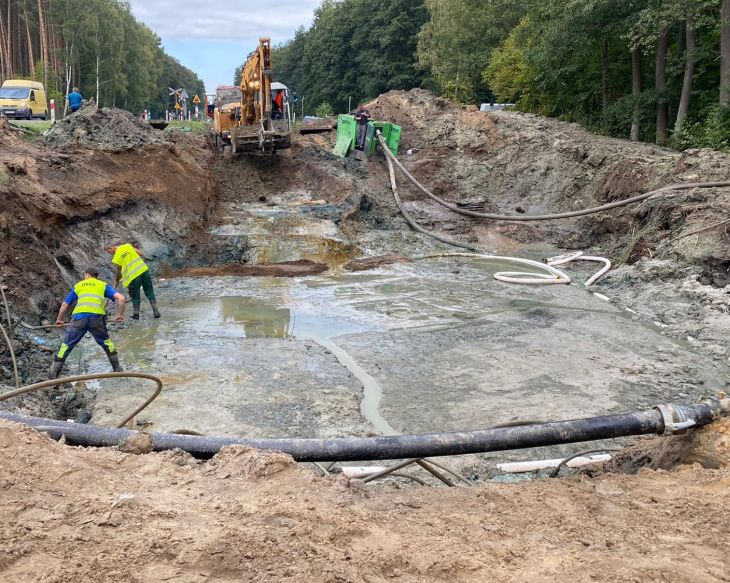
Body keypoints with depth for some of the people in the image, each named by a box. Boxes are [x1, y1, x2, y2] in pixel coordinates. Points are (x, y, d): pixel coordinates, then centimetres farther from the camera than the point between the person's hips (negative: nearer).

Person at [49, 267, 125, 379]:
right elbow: (121, 298, 9)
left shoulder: (78, 285, 26)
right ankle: (117, 369, 24)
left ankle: (53, 375, 9)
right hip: (96, 317, 0)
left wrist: (59, 320, 44)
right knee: (106, 342, 21)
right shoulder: (103, 285, 22)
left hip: (79, 317, 0)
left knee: (66, 345, 10)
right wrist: (121, 314, 21)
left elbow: (64, 305, 29)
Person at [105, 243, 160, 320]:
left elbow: (119, 272, 1)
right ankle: (156, 312, 12)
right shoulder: (128, 245, 3)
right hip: (144, 270, 4)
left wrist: (116, 281, 17)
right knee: (150, 292, 12)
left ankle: (135, 314, 21)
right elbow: (140, 254, 6)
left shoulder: (116, 257, -7)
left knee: (135, 297, 13)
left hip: (133, 276, -4)